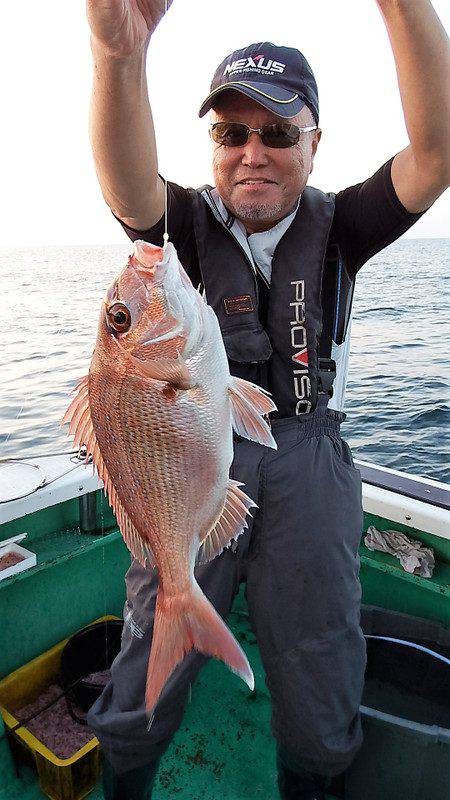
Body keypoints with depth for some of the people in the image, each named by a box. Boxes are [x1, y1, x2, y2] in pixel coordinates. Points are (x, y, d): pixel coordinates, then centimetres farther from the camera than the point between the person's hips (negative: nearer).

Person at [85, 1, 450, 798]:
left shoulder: (335, 226, 2)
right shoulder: (186, 222, -1)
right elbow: (130, 187, -24)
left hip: (308, 464, 2)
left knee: (319, 676, 15)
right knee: (151, 665, 9)